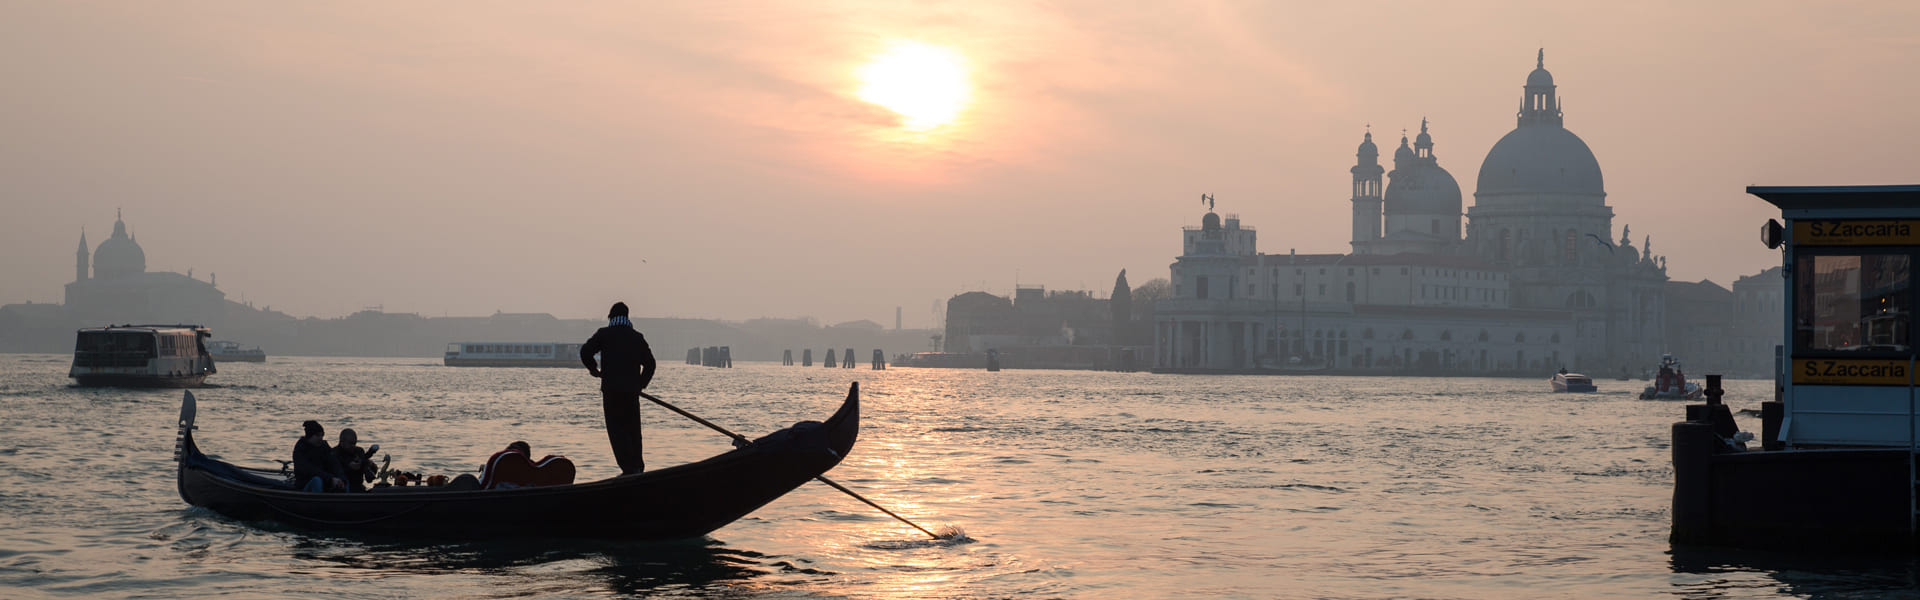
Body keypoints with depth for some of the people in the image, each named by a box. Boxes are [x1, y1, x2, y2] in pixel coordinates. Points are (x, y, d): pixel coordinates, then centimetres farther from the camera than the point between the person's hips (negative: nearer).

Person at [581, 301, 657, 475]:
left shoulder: (604, 334, 1)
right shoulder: (637, 337, 11)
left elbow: (585, 351, -6)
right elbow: (650, 363, 11)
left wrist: (593, 369, 11)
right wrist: (641, 384, 21)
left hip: (611, 390, -3)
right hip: (632, 390, 4)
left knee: (617, 429, -1)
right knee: (633, 428, 15)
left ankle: (629, 468, -11)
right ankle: (637, 465, 16)